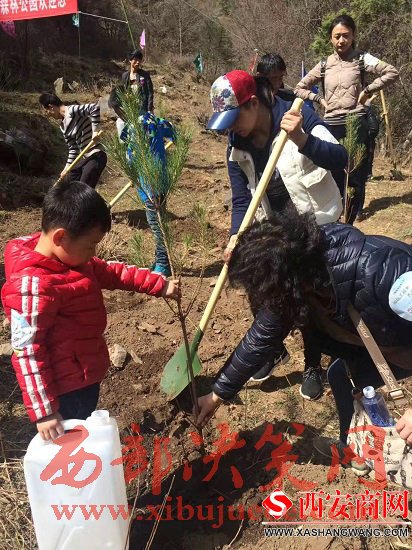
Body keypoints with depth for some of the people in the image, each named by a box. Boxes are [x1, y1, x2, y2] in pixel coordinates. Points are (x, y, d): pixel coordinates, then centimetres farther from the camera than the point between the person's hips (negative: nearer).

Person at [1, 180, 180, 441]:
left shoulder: (69, 256, -2)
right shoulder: (33, 285, -31)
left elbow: (111, 272, 10)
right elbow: (26, 350, -28)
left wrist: (160, 285, 5)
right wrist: (43, 411, -26)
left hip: (87, 376, 9)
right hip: (66, 390, -9)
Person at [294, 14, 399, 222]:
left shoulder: (361, 58, 2)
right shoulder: (324, 64, 10)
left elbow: (392, 73, -6)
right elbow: (299, 88, 15)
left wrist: (367, 90, -8)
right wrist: (320, 99, 4)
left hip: (356, 123, -2)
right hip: (331, 125, 3)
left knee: (356, 173, -1)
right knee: (334, 174, 4)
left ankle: (350, 221, 8)